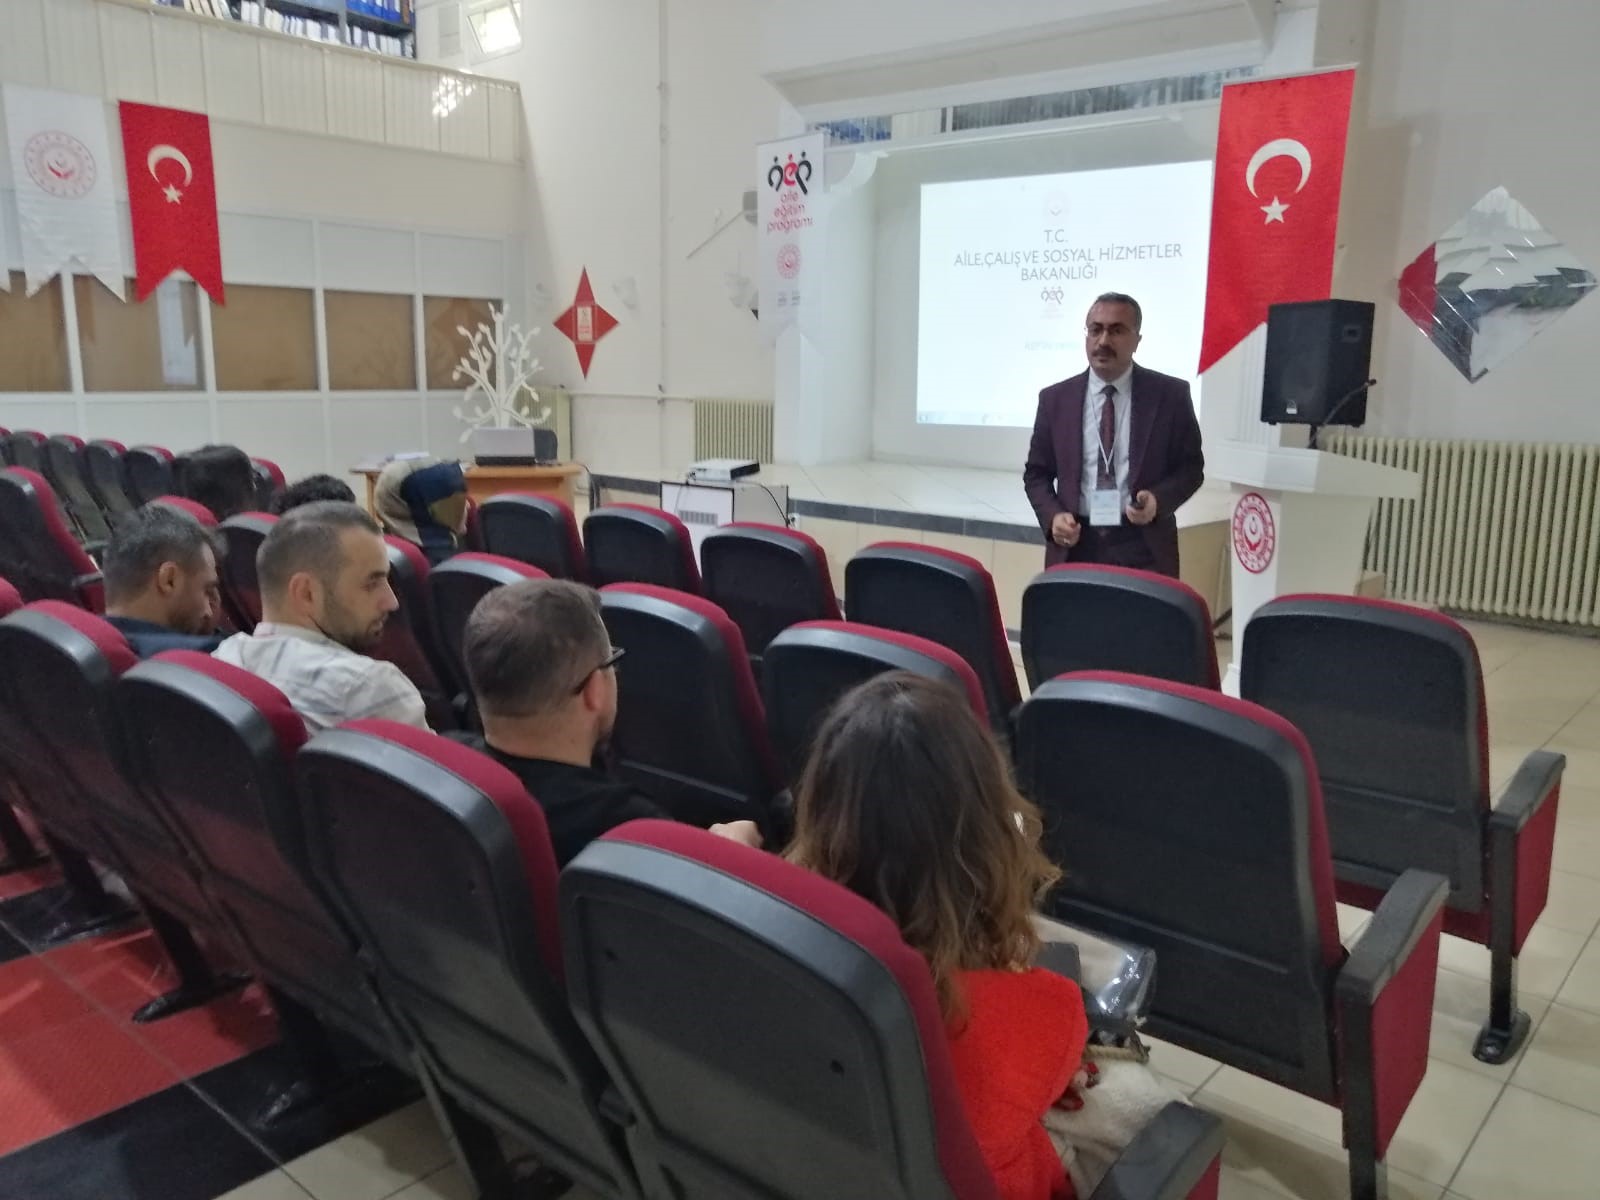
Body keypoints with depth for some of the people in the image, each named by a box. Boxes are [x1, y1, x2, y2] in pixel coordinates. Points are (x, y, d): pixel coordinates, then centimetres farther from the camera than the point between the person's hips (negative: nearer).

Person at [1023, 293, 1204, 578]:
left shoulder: (1171, 394, 2)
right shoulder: (1055, 398, 7)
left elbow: (1191, 466, 7)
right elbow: (1036, 473, 11)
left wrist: (1159, 499, -13)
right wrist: (1053, 516, -8)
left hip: (1143, 549, -1)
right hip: (1074, 547, 1)